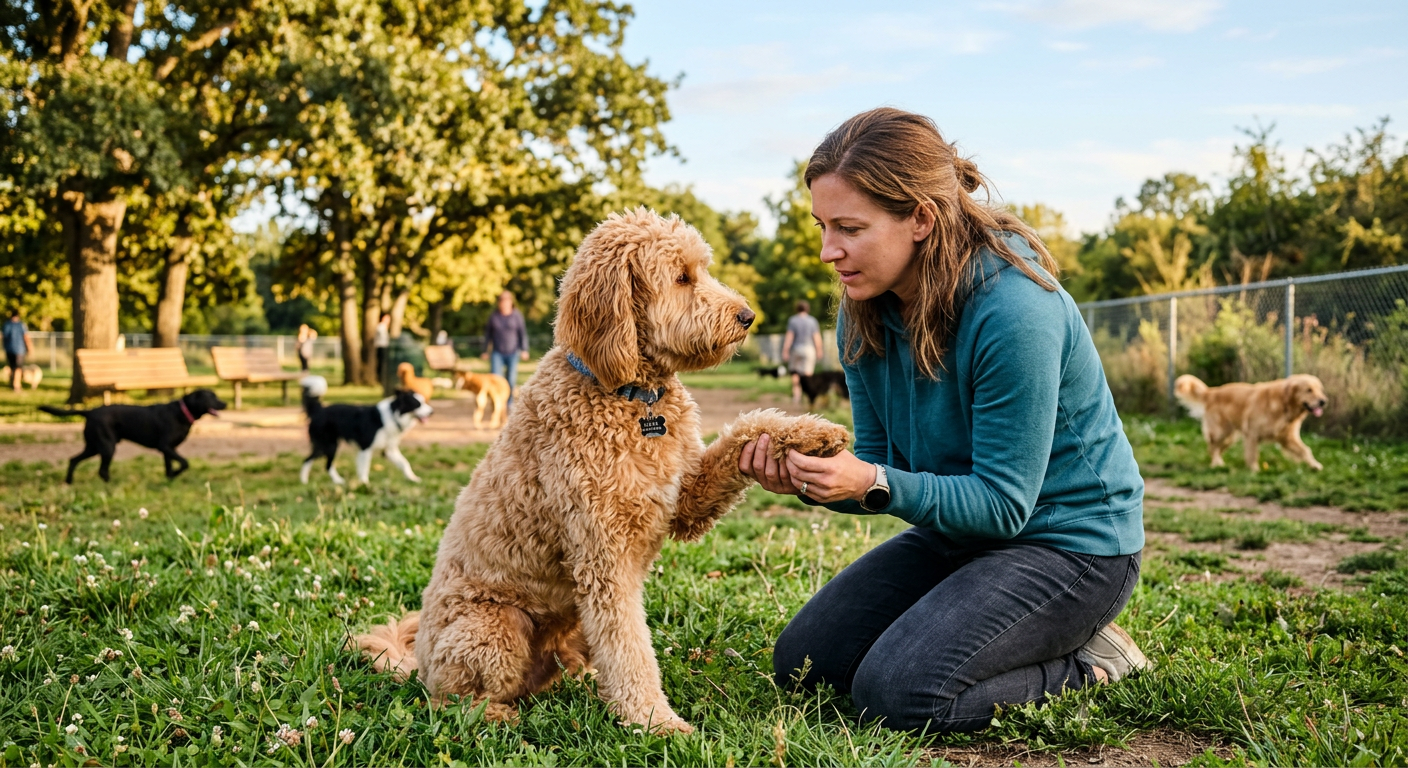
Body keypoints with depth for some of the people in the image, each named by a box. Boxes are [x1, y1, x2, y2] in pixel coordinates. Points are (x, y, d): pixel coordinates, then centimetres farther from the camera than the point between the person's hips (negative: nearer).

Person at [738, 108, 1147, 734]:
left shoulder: (1013, 309, -29)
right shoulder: (865, 312, -5)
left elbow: (1004, 503, -25)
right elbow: (881, 463, 0)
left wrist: (875, 484, -37)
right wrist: (810, 480, -22)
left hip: (1069, 539, -8)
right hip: (958, 526, 8)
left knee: (897, 691, -23)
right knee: (802, 661, 5)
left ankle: (1085, 661, 2)